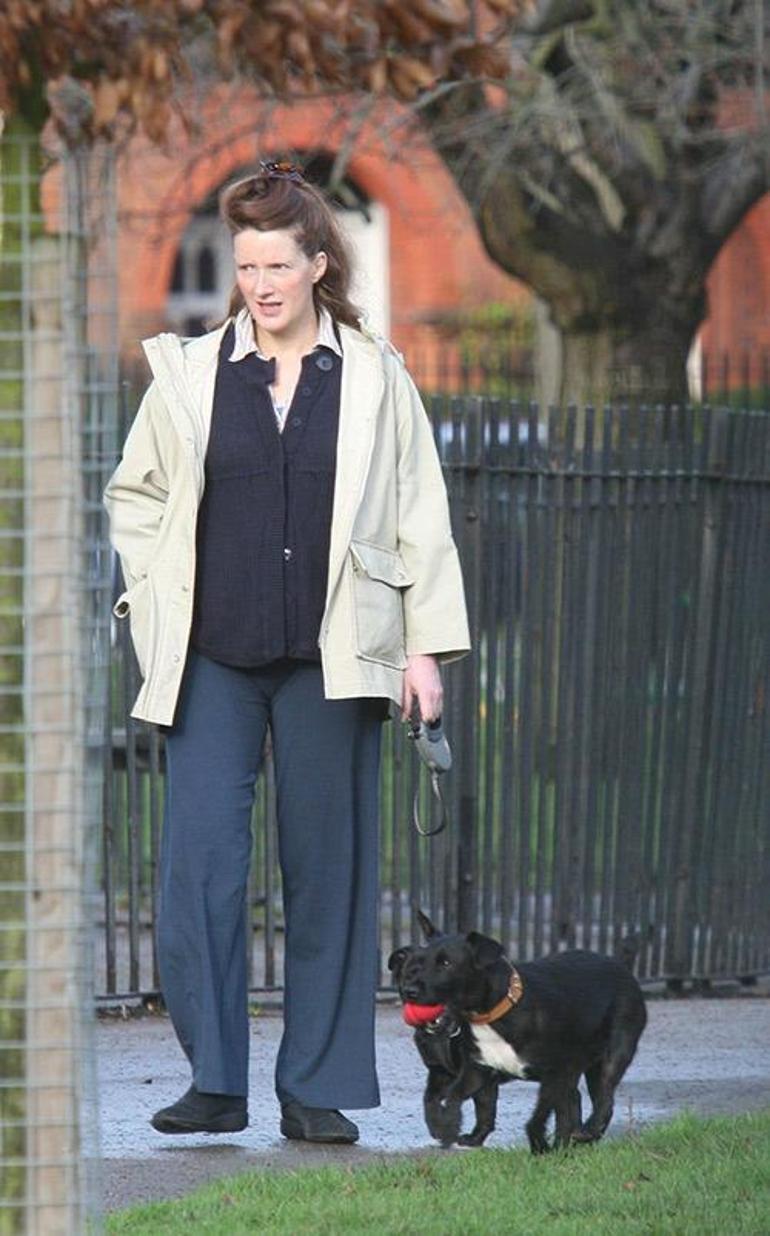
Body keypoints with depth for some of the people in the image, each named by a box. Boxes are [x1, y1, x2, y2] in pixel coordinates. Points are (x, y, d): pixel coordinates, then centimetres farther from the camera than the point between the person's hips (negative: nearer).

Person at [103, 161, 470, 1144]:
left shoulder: (375, 380, 7)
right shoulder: (188, 374, 7)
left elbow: (420, 517, 8)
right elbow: (133, 496, 18)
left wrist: (425, 644, 3)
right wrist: (155, 600, 7)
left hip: (329, 659, 0)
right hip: (211, 659, 0)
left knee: (328, 867, 2)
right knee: (199, 862, -8)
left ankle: (316, 1089, 9)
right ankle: (215, 1081, 0)